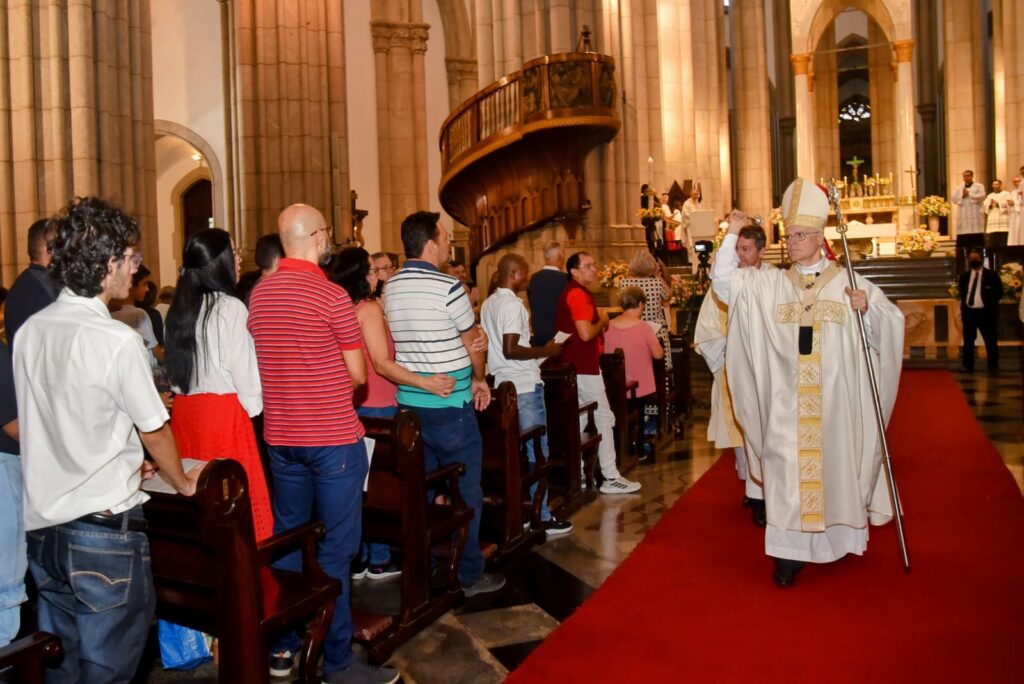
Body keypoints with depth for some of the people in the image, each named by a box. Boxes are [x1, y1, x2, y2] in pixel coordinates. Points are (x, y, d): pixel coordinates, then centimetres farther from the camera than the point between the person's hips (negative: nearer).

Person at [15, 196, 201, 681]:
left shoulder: (29, 331, 3)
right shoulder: (117, 340, -18)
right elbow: (154, 431, -8)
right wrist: (182, 483, 11)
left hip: (42, 524, 7)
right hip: (103, 527, -7)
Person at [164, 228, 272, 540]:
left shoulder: (179, 307, 7)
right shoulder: (230, 307, -12)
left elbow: (174, 366, 12)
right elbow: (243, 368, -9)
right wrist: (253, 406, 6)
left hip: (184, 409, 7)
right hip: (224, 411, -7)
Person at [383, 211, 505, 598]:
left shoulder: (391, 287, 6)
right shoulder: (448, 287, -15)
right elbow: (474, 343, -4)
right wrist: (478, 380, 13)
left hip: (409, 402, 7)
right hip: (449, 405, -7)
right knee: (464, 492, 5)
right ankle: (469, 575, 14)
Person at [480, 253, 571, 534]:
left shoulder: (488, 303, 12)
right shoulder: (513, 304, -16)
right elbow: (511, 350, -23)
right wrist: (545, 350, -13)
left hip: (503, 384, 9)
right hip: (525, 387, -9)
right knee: (536, 453, -1)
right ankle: (542, 517, 5)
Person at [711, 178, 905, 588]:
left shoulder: (847, 282, 3)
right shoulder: (769, 284, 6)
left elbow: (892, 320, 0)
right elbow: (723, 281, 1)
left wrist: (868, 309, -19)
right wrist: (732, 235, -4)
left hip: (834, 398, 0)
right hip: (787, 401, 1)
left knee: (835, 462, 8)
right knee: (788, 469, 0)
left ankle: (840, 535, 28)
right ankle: (790, 552, 5)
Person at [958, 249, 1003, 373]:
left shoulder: (991, 275, 1)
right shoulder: (964, 276, 12)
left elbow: (999, 292, -1)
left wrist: (990, 303, -9)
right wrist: (964, 304, 2)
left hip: (986, 312, -3)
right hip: (969, 312, 3)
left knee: (990, 340, 2)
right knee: (968, 340, 6)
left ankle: (993, 366, 12)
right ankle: (968, 366, 13)